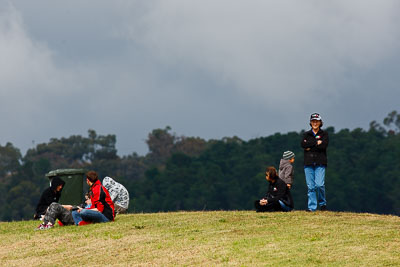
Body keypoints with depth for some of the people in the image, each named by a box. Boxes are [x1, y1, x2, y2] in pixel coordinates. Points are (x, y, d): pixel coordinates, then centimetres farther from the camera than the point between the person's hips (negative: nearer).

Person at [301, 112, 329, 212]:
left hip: (320, 163, -2)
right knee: (310, 186, -3)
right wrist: (316, 143, -9)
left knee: (319, 185, -13)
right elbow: (303, 144, -4)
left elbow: (324, 145, -8)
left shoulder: (324, 134, 10)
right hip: (308, 163, 2)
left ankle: (322, 203, 7)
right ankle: (311, 207, 0)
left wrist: (310, 147, -5)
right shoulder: (306, 134, 16)